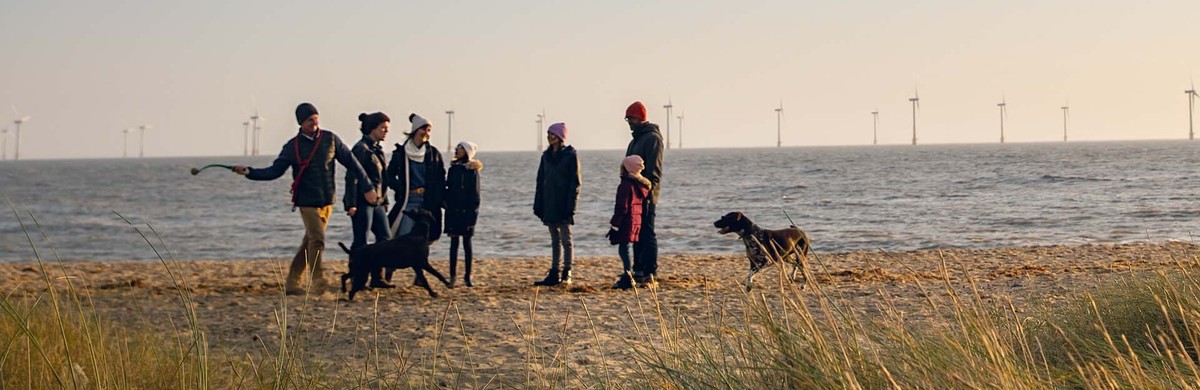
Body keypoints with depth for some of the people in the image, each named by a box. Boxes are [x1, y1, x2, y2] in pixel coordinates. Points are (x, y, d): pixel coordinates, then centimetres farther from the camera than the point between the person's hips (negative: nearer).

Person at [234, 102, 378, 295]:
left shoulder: (330, 139, 4)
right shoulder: (293, 147, -2)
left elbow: (351, 162, 8)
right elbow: (275, 171, -4)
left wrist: (367, 187, 7)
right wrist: (249, 172, -18)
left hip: (327, 200, 3)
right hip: (308, 201, -3)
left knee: (309, 243, 5)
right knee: (317, 239, -17)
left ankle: (292, 283, 12)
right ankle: (317, 279, -6)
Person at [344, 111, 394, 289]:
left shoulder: (377, 149, 15)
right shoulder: (361, 148, -12)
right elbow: (352, 177, -17)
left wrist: (384, 201, 19)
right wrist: (351, 204, -21)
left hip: (376, 202, 9)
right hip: (363, 202, -9)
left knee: (385, 237, 7)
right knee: (360, 242, -4)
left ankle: (376, 278, 11)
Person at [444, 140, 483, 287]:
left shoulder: (472, 171, -3)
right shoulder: (452, 169, 8)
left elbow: (475, 194, -5)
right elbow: (448, 190, 10)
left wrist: (472, 216, -11)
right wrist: (448, 210, 2)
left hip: (467, 211, -3)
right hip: (454, 211, 3)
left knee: (467, 243, 3)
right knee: (454, 242, 3)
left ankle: (467, 276, 8)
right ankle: (452, 276, 5)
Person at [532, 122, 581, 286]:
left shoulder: (570, 156, -6)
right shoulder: (546, 156, 12)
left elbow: (576, 182, -10)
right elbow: (541, 181, 14)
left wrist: (570, 205, -17)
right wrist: (538, 205, 8)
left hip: (563, 205, -6)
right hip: (549, 205, 6)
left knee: (566, 239, -2)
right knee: (555, 240, 9)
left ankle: (567, 273, 1)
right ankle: (554, 274, 10)